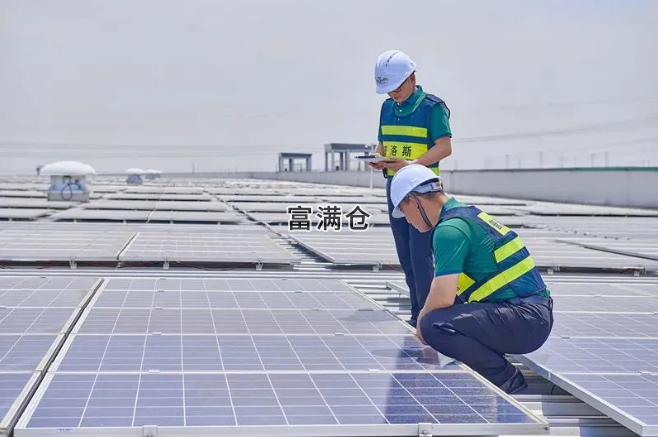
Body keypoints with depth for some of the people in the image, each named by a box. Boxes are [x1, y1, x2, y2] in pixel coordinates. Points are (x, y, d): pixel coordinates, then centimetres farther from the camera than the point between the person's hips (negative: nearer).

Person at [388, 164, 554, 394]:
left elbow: (443, 297, -22)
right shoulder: (467, 214, 17)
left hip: (525, 320, -10)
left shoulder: (450, 228, -14)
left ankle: (506, 379, -8)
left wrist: (422, 321, -3)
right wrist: (426, 314, 29)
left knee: (434, 325, -23)